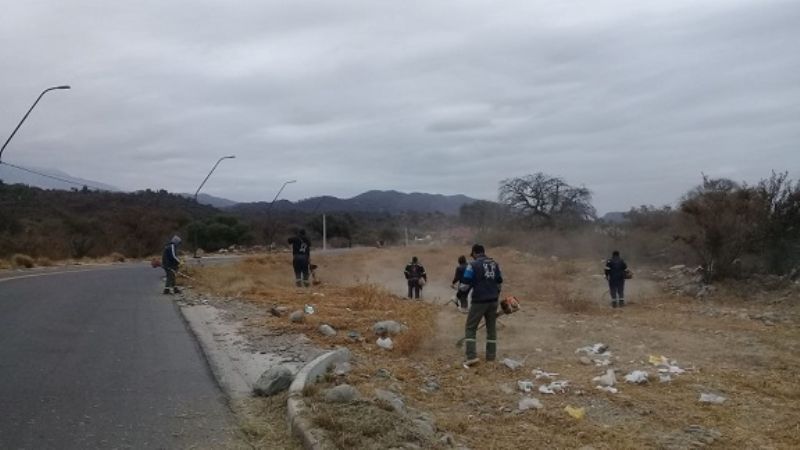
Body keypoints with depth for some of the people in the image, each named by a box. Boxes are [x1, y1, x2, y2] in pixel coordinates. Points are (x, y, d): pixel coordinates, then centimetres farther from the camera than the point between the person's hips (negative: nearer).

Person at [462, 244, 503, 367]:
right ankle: (491, 356, 17)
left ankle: (471, 356, -10)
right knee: (491, 328, 15)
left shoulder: (473, 264, -10)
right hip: (493, 300, 5)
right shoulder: (495, 264, 9)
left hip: (479, 300, -5)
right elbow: (499, 280, 14)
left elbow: (466, 281, -15)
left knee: (470, 328, 2)